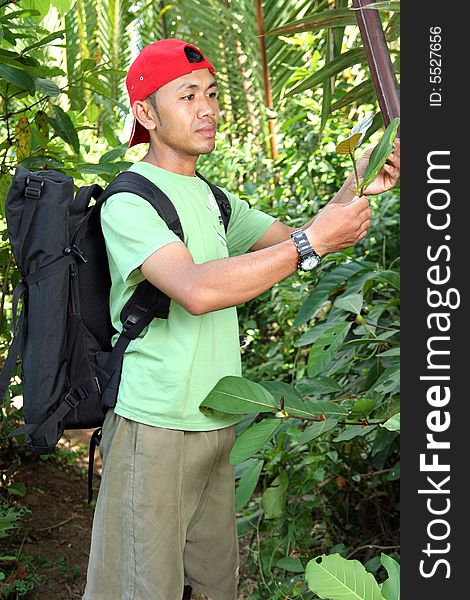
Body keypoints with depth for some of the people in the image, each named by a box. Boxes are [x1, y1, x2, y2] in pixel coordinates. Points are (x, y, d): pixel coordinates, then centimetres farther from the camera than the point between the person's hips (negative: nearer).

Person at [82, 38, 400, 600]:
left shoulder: (212, 198, 15)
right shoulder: (129, 202, -13)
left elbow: (293, 240, 11)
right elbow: (197, 290, -28)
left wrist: (356, 189, -7)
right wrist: (310, 244, -26)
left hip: (216, 423, 8)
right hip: (154, 426, -8)